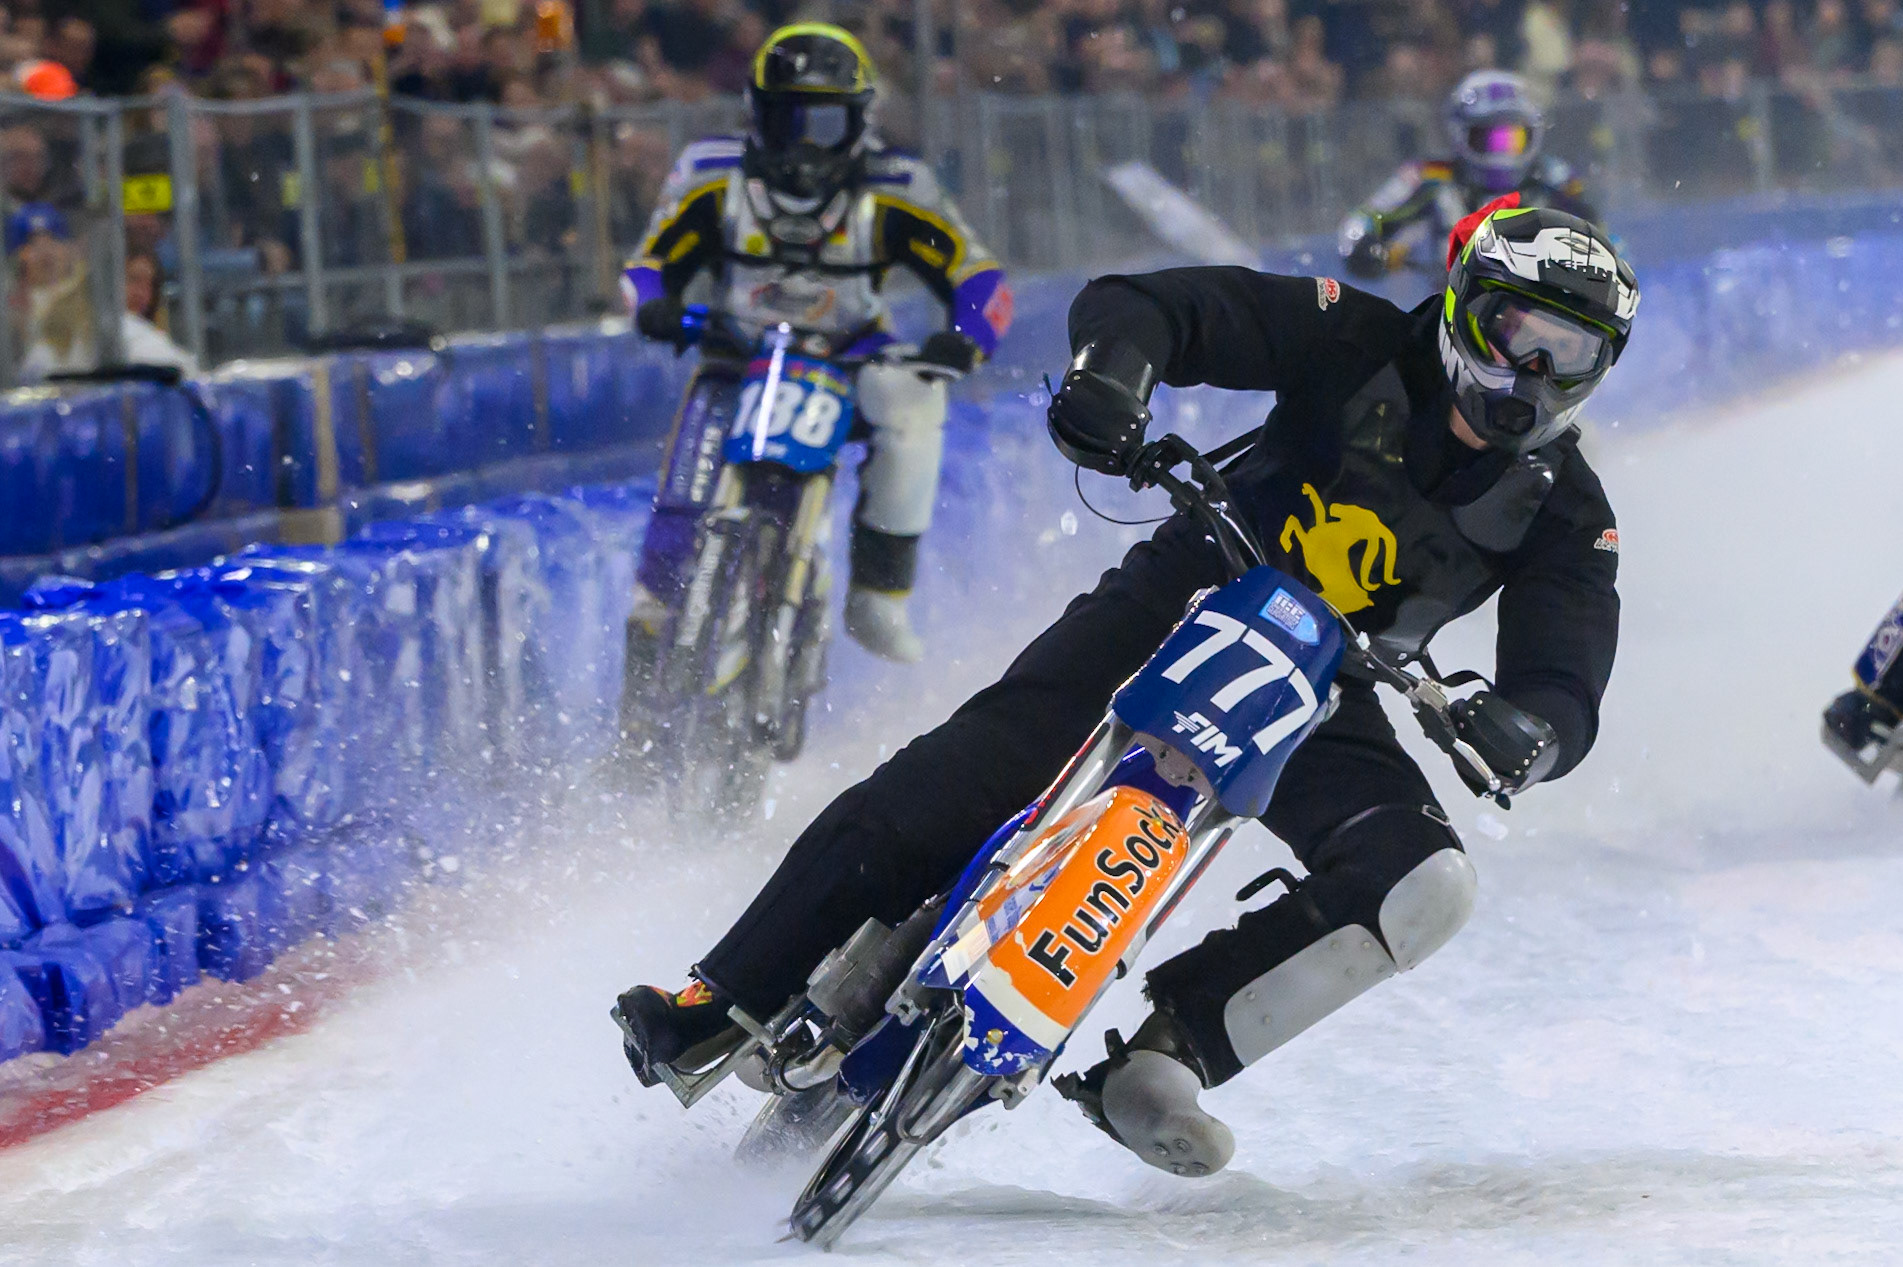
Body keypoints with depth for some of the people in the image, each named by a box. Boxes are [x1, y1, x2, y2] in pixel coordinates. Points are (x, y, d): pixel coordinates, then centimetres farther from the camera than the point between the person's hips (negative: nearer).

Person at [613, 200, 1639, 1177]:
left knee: (1426, 889, -23)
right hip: (1189, 603, -2)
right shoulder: (1361, 346, -9)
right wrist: (1112, 372, -38)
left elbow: (1567, 690, -13)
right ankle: (729, 993, -10)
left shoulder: (1564, 511, -4)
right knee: (965, 775, -20)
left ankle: (1157, 1058, -25)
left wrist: (1525, 729, -38)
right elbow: (1137, 305, -13)